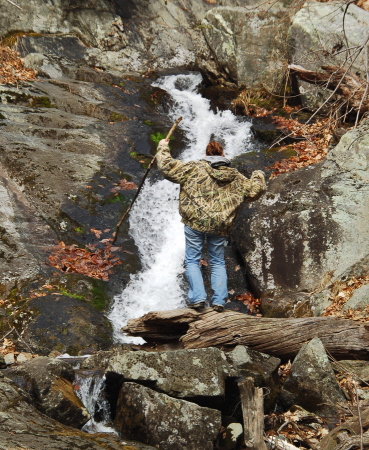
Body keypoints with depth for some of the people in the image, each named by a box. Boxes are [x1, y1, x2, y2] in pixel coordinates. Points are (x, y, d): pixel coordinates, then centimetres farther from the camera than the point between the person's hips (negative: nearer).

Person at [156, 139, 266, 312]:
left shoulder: (194, 168, -1)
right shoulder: (235, 177, 8)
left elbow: (167, 167, -2)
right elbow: (254, 190, 15)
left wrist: (163, 148, 16)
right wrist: (258, 176, 37)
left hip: (195, 222, -3)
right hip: (220, 226, 3)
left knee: (192, 261, 8)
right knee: (218, 263, 14)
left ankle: (197, 298, -4)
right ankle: (219, 301, 6)